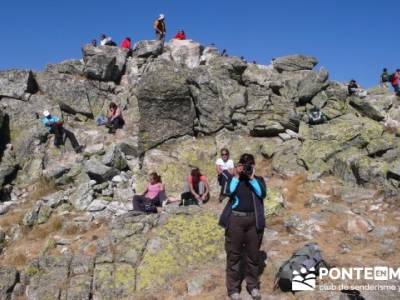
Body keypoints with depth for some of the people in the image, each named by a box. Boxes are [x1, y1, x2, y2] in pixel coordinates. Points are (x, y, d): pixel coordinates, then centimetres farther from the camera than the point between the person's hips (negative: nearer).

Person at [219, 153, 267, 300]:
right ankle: (233, 288, 13)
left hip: (254, 220, 1)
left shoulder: (259, 179, 11)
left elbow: (262, 193, -9)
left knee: (253, 254, 10)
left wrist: (252, 178, -12)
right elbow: (229, 191, -10)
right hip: (235, 219, -1)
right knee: (233, 254, 3)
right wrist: (237, 176, -12)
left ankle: (253, 285, 26)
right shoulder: (234, 179, 9)